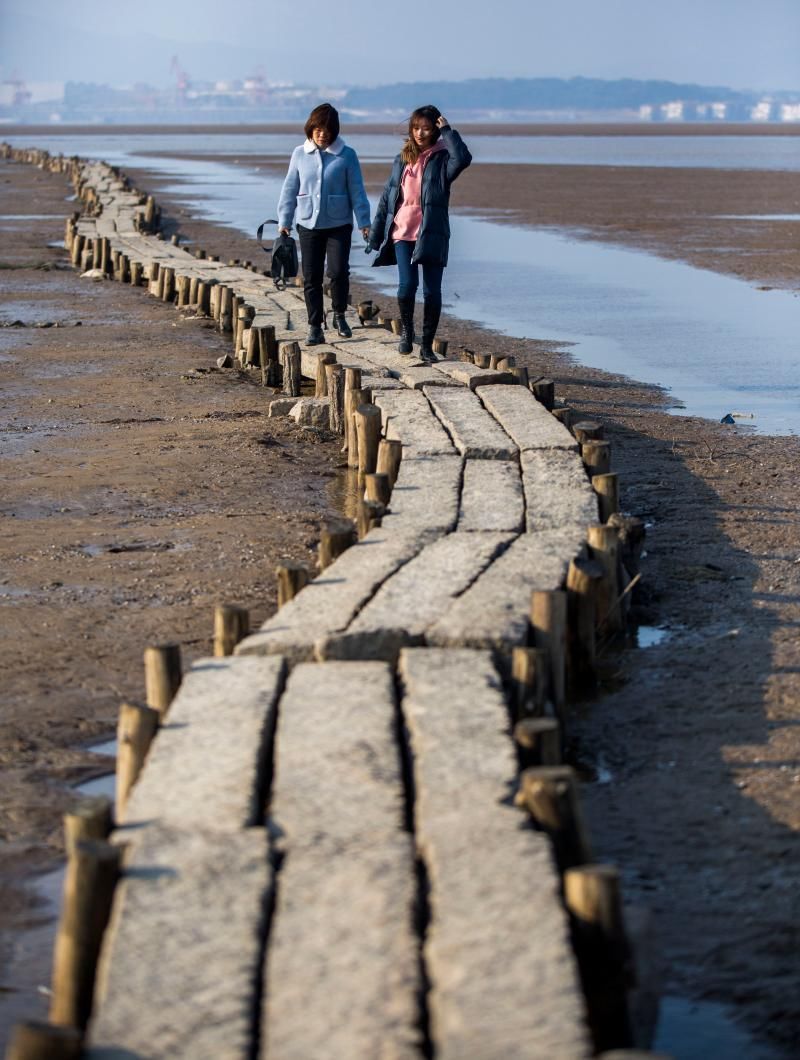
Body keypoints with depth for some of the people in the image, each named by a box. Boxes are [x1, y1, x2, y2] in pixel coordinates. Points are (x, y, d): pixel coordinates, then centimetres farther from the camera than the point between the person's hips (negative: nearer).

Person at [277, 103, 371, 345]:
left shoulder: (346, 155, -3)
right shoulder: (300, 154, 4)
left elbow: (356, 191, 0)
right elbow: (290, 189, 9)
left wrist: (364, 222, -3)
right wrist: (284, 221, 6)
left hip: (339, 225, -2)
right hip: (308, 225, 2)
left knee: (338, 271, -13)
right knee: (311, 278, 3)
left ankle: (339, 314, 12)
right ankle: (315, 327, 11)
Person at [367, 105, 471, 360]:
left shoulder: (441, 159, 1)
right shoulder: (402, 160, 12)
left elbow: (463, 159, -24)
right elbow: (387, 198, 16)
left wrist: (447, 130, -16)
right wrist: (375, 234, 13)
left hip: (432, 236, -2)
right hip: (402, 233, 2)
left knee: (432, 291, -1)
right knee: (407, 285, -12)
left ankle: (427, 345, 11)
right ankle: (406, 330, 14)